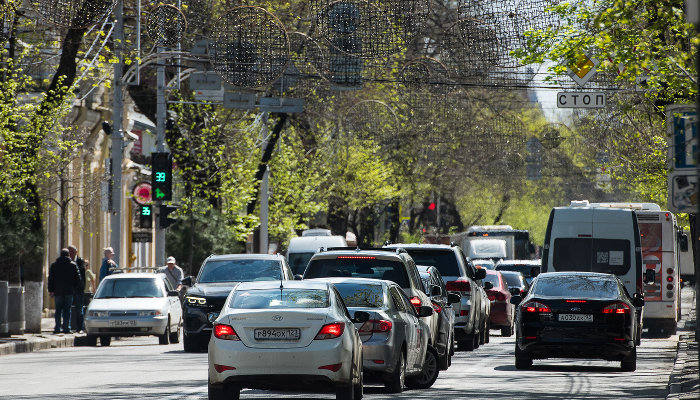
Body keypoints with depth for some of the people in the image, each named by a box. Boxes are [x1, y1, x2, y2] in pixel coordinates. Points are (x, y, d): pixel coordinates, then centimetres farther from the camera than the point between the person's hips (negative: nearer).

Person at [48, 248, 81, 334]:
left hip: (58, 291, 1)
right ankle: (66, 328, -3)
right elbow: (78, 278, 2)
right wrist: (74, 288, 12)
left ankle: (57, 328, -1)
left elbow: (51, 278, 4)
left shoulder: (54, 265, 4)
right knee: (67, 310, 2)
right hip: (69, 291, -1)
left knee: (58, 310, 4)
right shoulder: (73, 265, 1)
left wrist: (51, 290, 7)